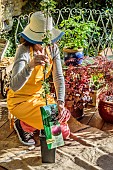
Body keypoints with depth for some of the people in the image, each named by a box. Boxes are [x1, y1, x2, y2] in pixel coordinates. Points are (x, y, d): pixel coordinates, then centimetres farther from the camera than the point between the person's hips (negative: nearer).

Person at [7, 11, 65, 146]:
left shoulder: (53, 49, -8)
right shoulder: (24, 50, -26)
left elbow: (58, 77, -5)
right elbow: (14, 86, -38)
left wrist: (60, 102, -19)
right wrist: (30, 65, -55)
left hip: (39, 95, 6)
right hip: (20, 99, -6)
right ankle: (22, 125, 5)